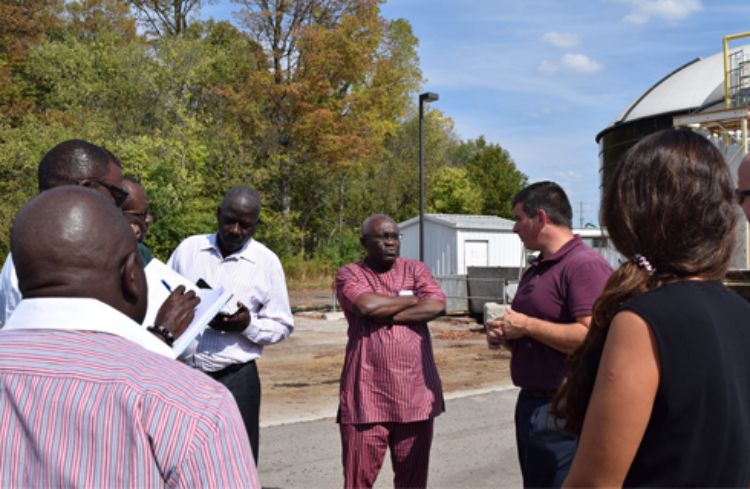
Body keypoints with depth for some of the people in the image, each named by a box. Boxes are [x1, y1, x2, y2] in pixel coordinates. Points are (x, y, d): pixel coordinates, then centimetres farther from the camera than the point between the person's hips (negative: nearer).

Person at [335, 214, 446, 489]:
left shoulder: (415, 269, 11)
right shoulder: (349, 274, 3)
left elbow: (437, 306, -6)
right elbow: (367, 305, -17)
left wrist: (386, 315, -10)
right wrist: (412, 300, -4)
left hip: (415, 393, 3)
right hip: (366, 394, -2)